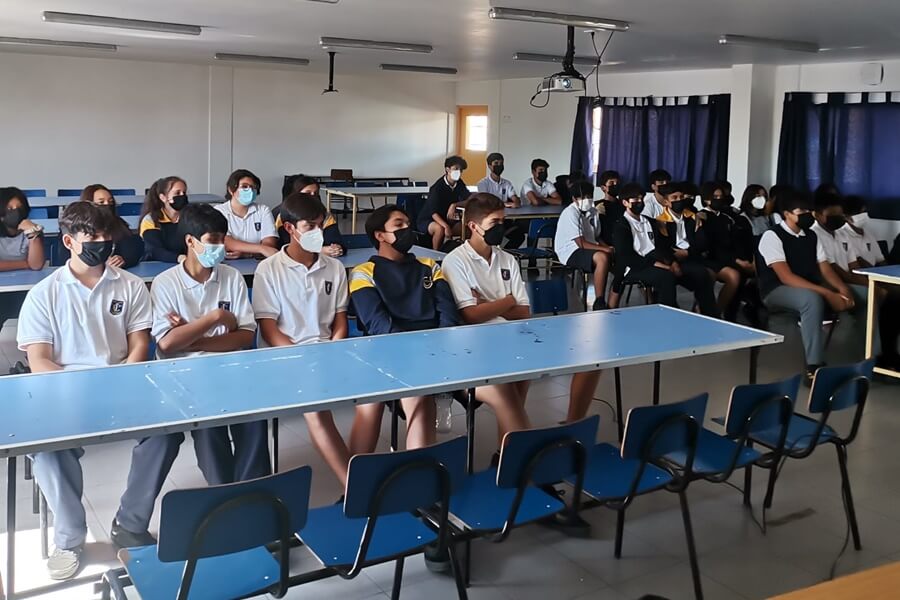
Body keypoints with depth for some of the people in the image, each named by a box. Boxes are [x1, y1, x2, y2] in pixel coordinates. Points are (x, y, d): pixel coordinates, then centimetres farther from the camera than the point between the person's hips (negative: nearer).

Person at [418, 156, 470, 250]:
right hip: (427, 220, -6)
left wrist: (454, 205, -29)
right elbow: (434, 212, -30)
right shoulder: (437, 187, -21)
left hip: (447, 219, 6)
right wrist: (446, 226, -46)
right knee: (440, 229, -38)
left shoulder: (460, 184, -1)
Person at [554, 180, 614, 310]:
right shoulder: (570, 213, -15)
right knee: (602, 258, -34)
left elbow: (597, 237, 16)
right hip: (571, 252, -8)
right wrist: (606, 249, -21)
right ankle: (599, 304, -26)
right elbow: (581, 243, -20)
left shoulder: (593, 211, 10)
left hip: (589, 248, 8)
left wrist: (609, 248, -5)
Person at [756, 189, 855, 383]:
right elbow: (786, 277, -23)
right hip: (777, 292, -7)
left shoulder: (811, 236, 11)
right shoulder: (772, 236, -12)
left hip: (810, 291, 7)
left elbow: (825, 268, 6)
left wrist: (842, 288, -17)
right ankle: (814, 367, -35)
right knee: (812, 299, -39)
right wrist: (827, 294, -30)